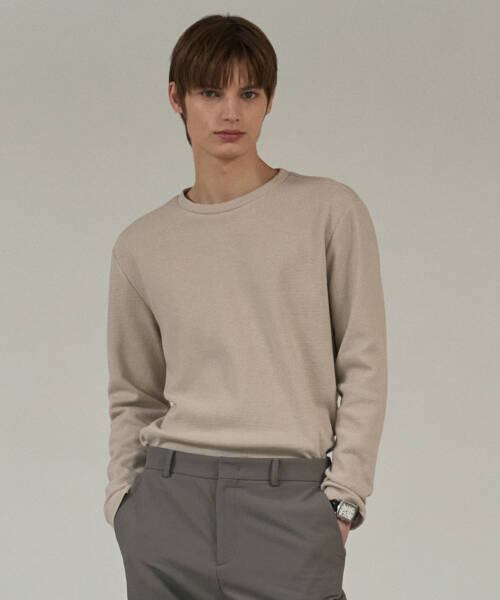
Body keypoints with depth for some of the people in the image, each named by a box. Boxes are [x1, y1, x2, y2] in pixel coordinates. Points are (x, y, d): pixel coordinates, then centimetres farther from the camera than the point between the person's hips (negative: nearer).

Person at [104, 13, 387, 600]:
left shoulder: (330, 211, 1)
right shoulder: (142, 245, 8)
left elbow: (363, 369, 1)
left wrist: (343, 499, -4)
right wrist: (122, 500, 5)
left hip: (289, 504, -2)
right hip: (172, 501, 2)